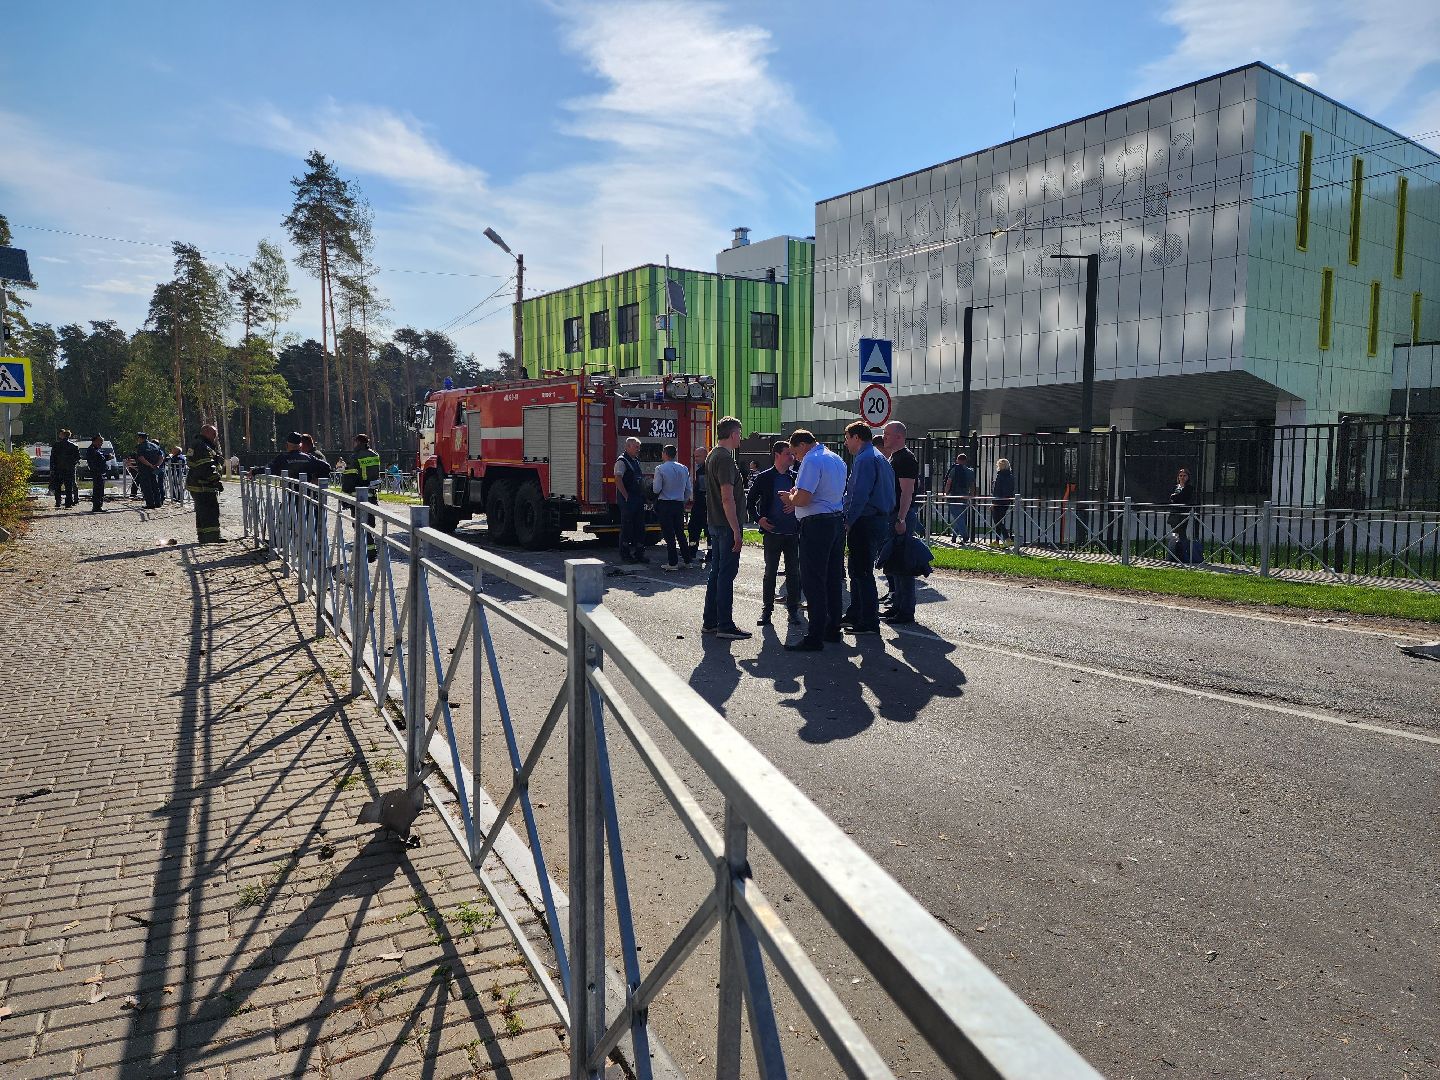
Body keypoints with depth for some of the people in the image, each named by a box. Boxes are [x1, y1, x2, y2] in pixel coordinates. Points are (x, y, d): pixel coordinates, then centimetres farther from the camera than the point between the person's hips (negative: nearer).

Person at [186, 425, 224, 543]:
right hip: (203, 486, -11)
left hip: (193, 485, 11)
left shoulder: (196, 445, 17)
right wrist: (218, 481, -19)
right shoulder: (205, 449, -18)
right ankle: (212, 537, -9)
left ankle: (202, 536, 24)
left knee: (202, 512, 17)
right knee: (211, 511, -9)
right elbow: (208, 470, -24)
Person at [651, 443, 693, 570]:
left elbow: (657, 489, -11)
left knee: (669, 534, 1)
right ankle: (688, 560, 16)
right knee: (680, 532, 14)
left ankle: (673, 562, 2)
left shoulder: (660, 469, -11)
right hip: (679, 505, 5)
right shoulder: (684, 469, 5)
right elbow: (689, 490, 7)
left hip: (665, 504, -5)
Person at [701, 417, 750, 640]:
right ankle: (725, 625, -1)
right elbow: (727, 498, -22)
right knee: (726, 574, -5)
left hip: (715, 524, 10)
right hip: (727, 525, -10)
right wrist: (736, 531, -21)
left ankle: (709, 622, 20)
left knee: (717, 572, 14)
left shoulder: (712, 455, 15)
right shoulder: (725, 458, -17)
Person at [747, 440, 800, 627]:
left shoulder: (796, 478, 6)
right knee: (770, 572, 4)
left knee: (793, 572, 6)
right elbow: (750, 501, 5)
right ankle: (766, 608, 12)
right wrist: (758, 519, -6)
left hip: (793, 533, 2)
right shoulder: (764, 478, 0)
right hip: (772, 532, -2)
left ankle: (793, 608, 15)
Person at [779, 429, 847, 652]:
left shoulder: (812, 460, -14)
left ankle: (815, 638, -6)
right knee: (833, 579, 15)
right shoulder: (837, 459, 17)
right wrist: (796, 500, 20)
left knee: (813, 582, -6)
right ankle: (832, 629, 24)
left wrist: (791, 498, 1)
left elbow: (803, 499, -21)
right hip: (837, 521, 10)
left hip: (817, 525, -10)